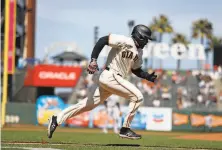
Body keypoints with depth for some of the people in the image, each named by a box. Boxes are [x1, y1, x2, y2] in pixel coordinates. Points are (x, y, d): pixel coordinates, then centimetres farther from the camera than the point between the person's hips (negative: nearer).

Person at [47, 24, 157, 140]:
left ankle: (57, 119, 10)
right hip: (110, 76, -9)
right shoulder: (125, 41, -11)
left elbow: (136, 70, 28)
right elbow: (103, 40, -17)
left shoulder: (139, 52, 17)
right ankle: (125, 129, -7)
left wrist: (149, 77, 11)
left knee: (89, 104, 8)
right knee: (137, 97, -13)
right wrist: (93, 60, -25)